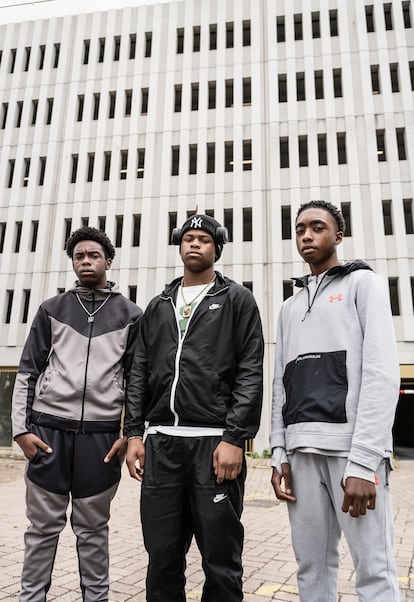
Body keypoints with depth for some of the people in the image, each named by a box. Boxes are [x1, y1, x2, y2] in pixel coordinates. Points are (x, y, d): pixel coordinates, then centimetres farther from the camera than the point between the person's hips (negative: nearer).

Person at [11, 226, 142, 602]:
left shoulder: (130, 315, 4)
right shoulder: (52, 310, 7)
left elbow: (137, 380, 5)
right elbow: (28, 372, 7)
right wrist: (21, 427, -1)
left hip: (101, 435, -1)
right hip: (48, 430, 1)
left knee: (93, 529, 11)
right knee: (43, 527, 10)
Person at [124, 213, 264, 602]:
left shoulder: (237, 300, 5)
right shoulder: (158, 306, 17)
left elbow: (250, 374, -4)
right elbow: (139, 374, 14)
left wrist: (234, 438, -12)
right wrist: (134, 434, 5)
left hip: (214, 442, -3)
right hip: (161, 442, 4)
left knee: (221, 562, 6)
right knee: (162, 558, 11)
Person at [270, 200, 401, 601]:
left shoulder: (362, 283, 4)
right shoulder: (289, 306, 20)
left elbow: (382, 373, -8)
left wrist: (363, 461, -16)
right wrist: (279, 453, 5)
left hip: (352, 446, -5)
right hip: (302, 450, 5)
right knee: (312, 568, 9)